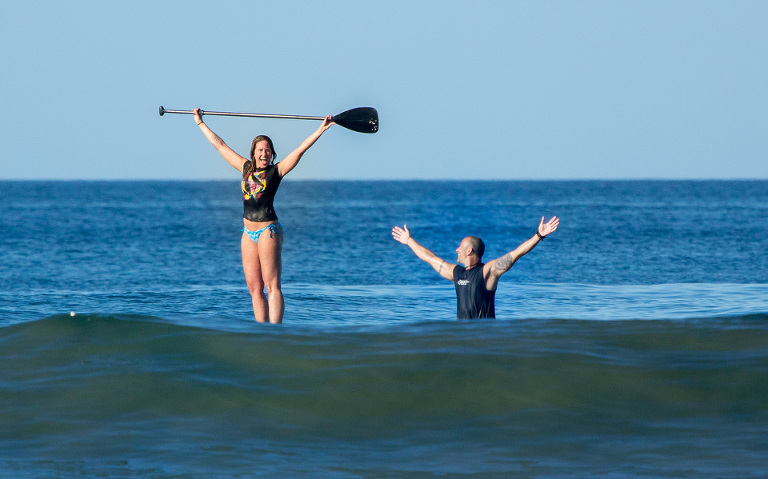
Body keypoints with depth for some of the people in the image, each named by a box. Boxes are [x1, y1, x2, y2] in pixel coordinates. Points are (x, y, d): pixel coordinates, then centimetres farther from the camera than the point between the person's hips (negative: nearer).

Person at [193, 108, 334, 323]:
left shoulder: (276, 170, 1)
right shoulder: (246, 168, 14)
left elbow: (300, 150, -4)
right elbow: (220, 145, 22)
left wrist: (320, 130, -11)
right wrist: (200, 123, 29)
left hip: (268, 231, -6)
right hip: (248, 233, 6)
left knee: (271, 285, -11)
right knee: (254, 288, 4)